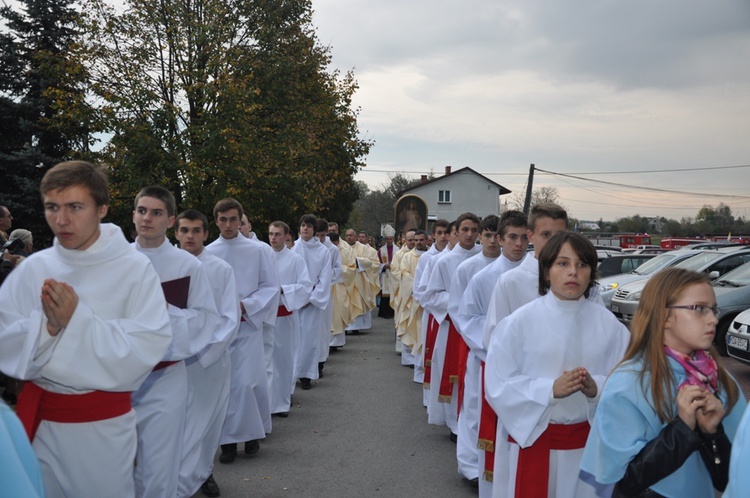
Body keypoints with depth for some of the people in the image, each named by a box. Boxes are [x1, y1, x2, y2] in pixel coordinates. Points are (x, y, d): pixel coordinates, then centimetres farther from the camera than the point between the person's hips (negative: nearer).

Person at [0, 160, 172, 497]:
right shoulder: (34, 268, -2)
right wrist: (45, 326, -21)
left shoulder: (134, 268, -13)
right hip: (38, 418, 3)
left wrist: (78, 319, -25)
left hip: (104, 422, -3)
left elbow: (148, 348, -19)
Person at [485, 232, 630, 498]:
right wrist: (550, 389, -23)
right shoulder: (519, 322, -10)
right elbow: (498, 387, -12)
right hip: (532, 438, -2)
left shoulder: (608, 323, -2)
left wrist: (596, 388, -22)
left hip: (588, 441, 2)